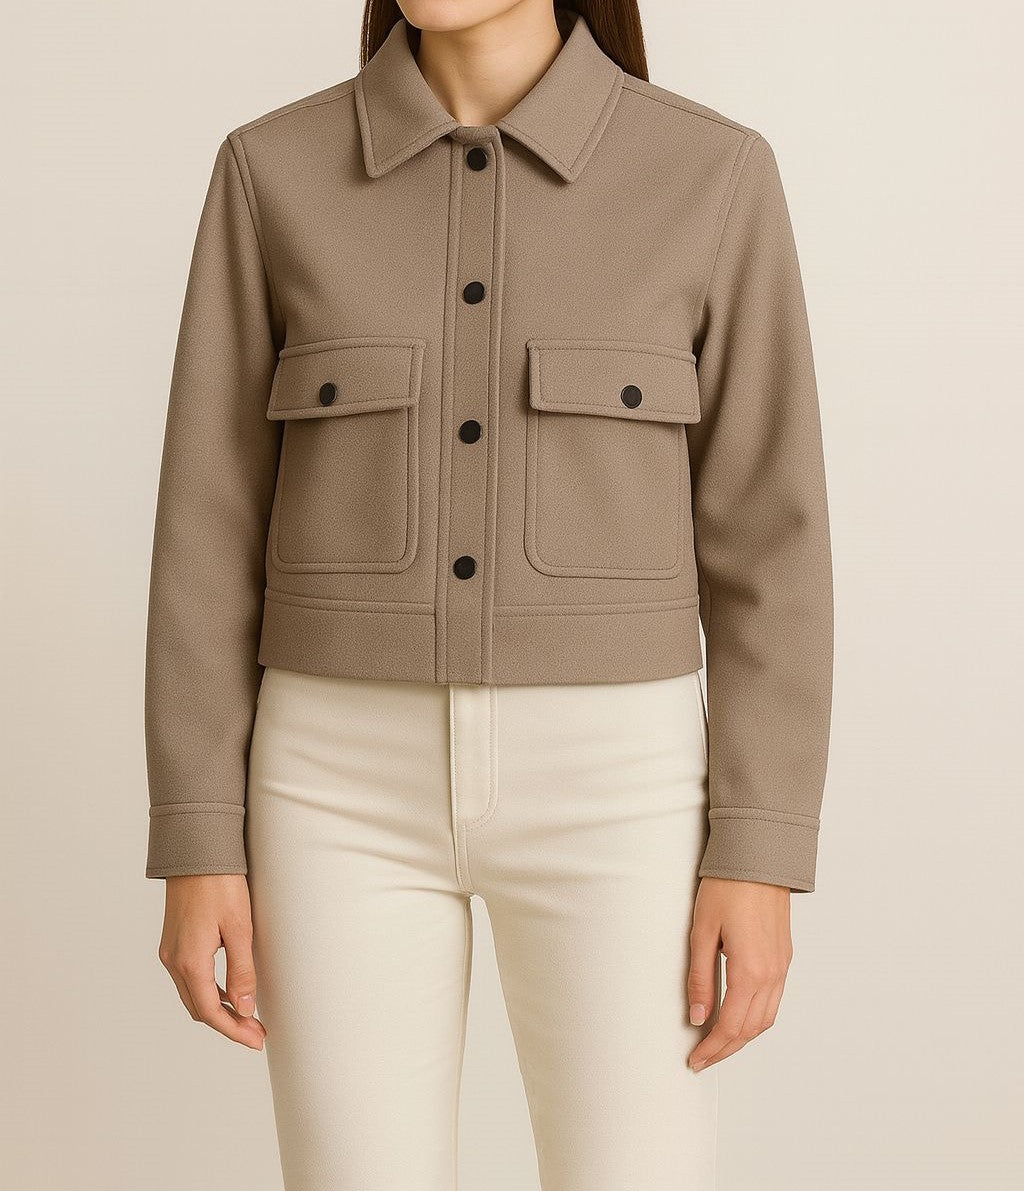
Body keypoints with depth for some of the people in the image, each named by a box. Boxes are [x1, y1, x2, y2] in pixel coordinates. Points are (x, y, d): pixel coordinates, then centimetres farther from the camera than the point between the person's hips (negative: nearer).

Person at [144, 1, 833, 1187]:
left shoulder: (713, 175, -1)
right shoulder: (273, 172, 2)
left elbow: (764, 540, -1)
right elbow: (214, 529, 2)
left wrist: (760, 859, -6)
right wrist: (199, 849, -1)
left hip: (605, 789, 0)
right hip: (354, 788, 1)